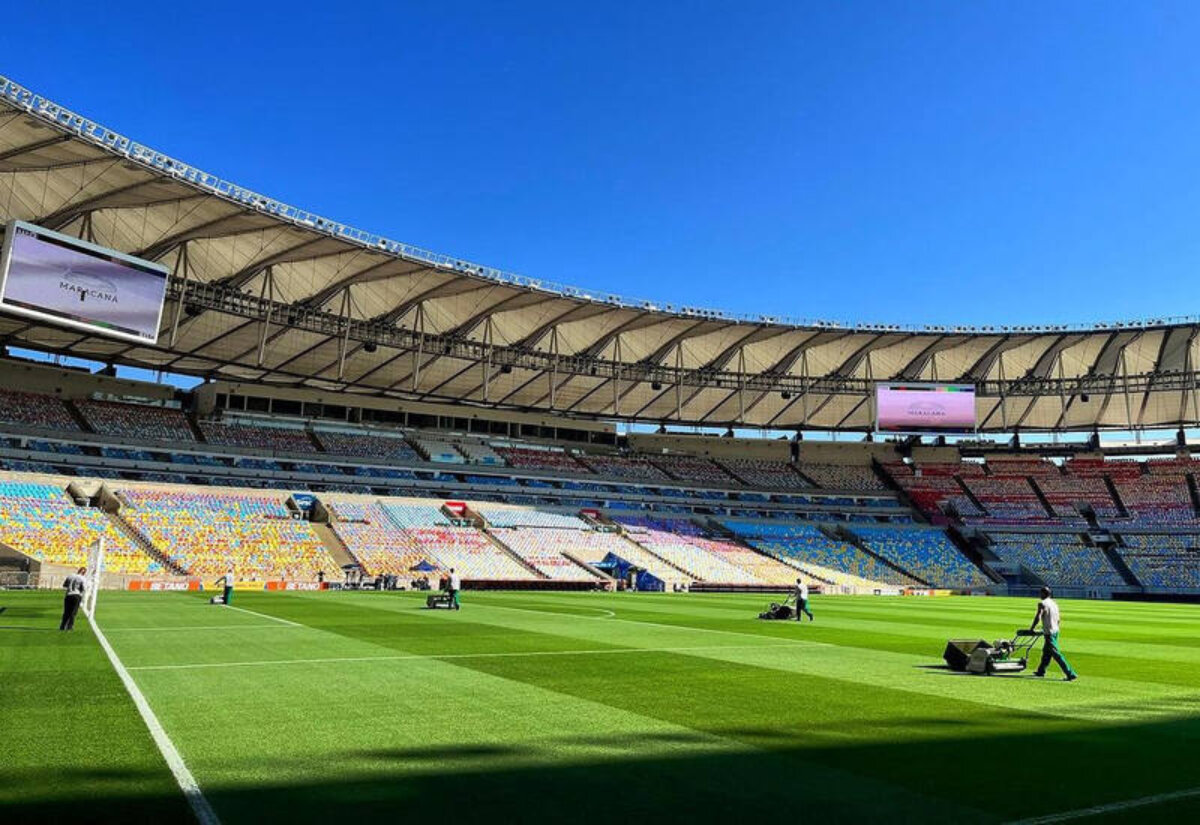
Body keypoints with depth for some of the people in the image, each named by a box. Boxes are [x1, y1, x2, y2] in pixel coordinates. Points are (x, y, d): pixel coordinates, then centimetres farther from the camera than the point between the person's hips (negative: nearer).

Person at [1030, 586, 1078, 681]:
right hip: (1055, 631, 9)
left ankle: (1071, 674, -9)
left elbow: (1038, 617, -19)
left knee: (1056, 654, -6)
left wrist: (1031, 628, -9)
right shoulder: (1054, 603, 11)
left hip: (1049, 633, -9)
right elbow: (1057, 619, 15)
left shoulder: (1042, 604, -13)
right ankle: (1041, 671, 29)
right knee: (1046, 651, 19)